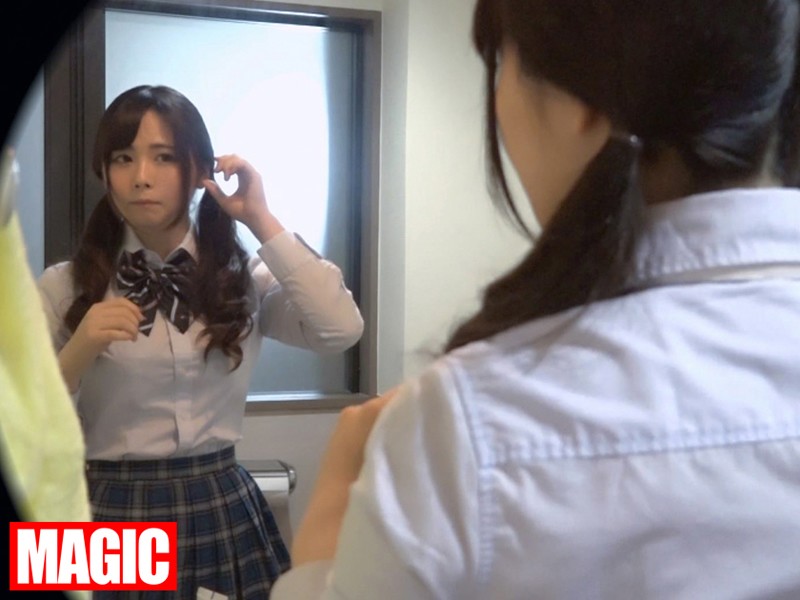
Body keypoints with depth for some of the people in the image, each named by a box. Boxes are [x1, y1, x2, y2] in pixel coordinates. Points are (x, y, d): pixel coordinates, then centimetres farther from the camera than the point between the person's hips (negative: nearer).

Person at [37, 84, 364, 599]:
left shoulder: (243, 279, 1)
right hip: (115, 519, -2)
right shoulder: (64, 288, -3)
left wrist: (262, 220, -11)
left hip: (224, 513, 2)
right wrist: (78, 353, -22)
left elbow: (342, 330, -16)